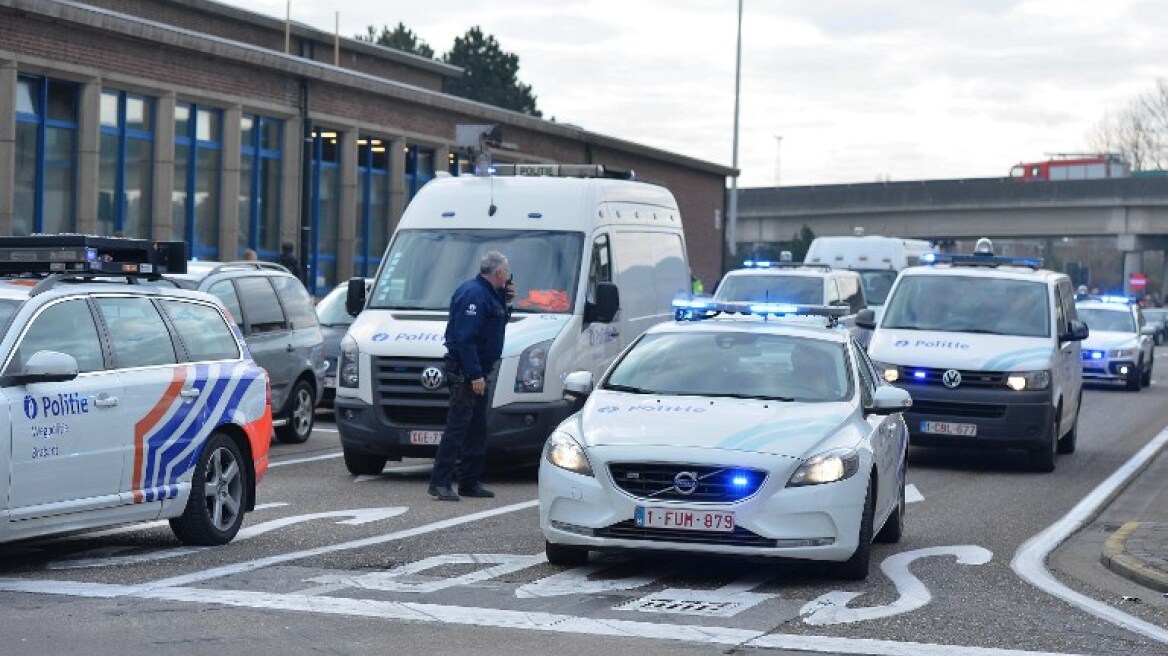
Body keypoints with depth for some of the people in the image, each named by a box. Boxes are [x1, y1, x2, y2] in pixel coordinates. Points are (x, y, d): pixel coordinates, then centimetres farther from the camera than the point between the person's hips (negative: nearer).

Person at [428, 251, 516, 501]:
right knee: (457, 426, -12)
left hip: (477, 371, 11)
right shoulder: (473, 294, -17)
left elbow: (499, 321, 24)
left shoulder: (489, 293, 15)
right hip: (464, 370, -11)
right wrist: (475, 375, -25)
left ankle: (470, 482, 19)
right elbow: (465, 337, -23)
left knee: (477, 429, 13)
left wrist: (506, 301, 10)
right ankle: (440, 483, -12)